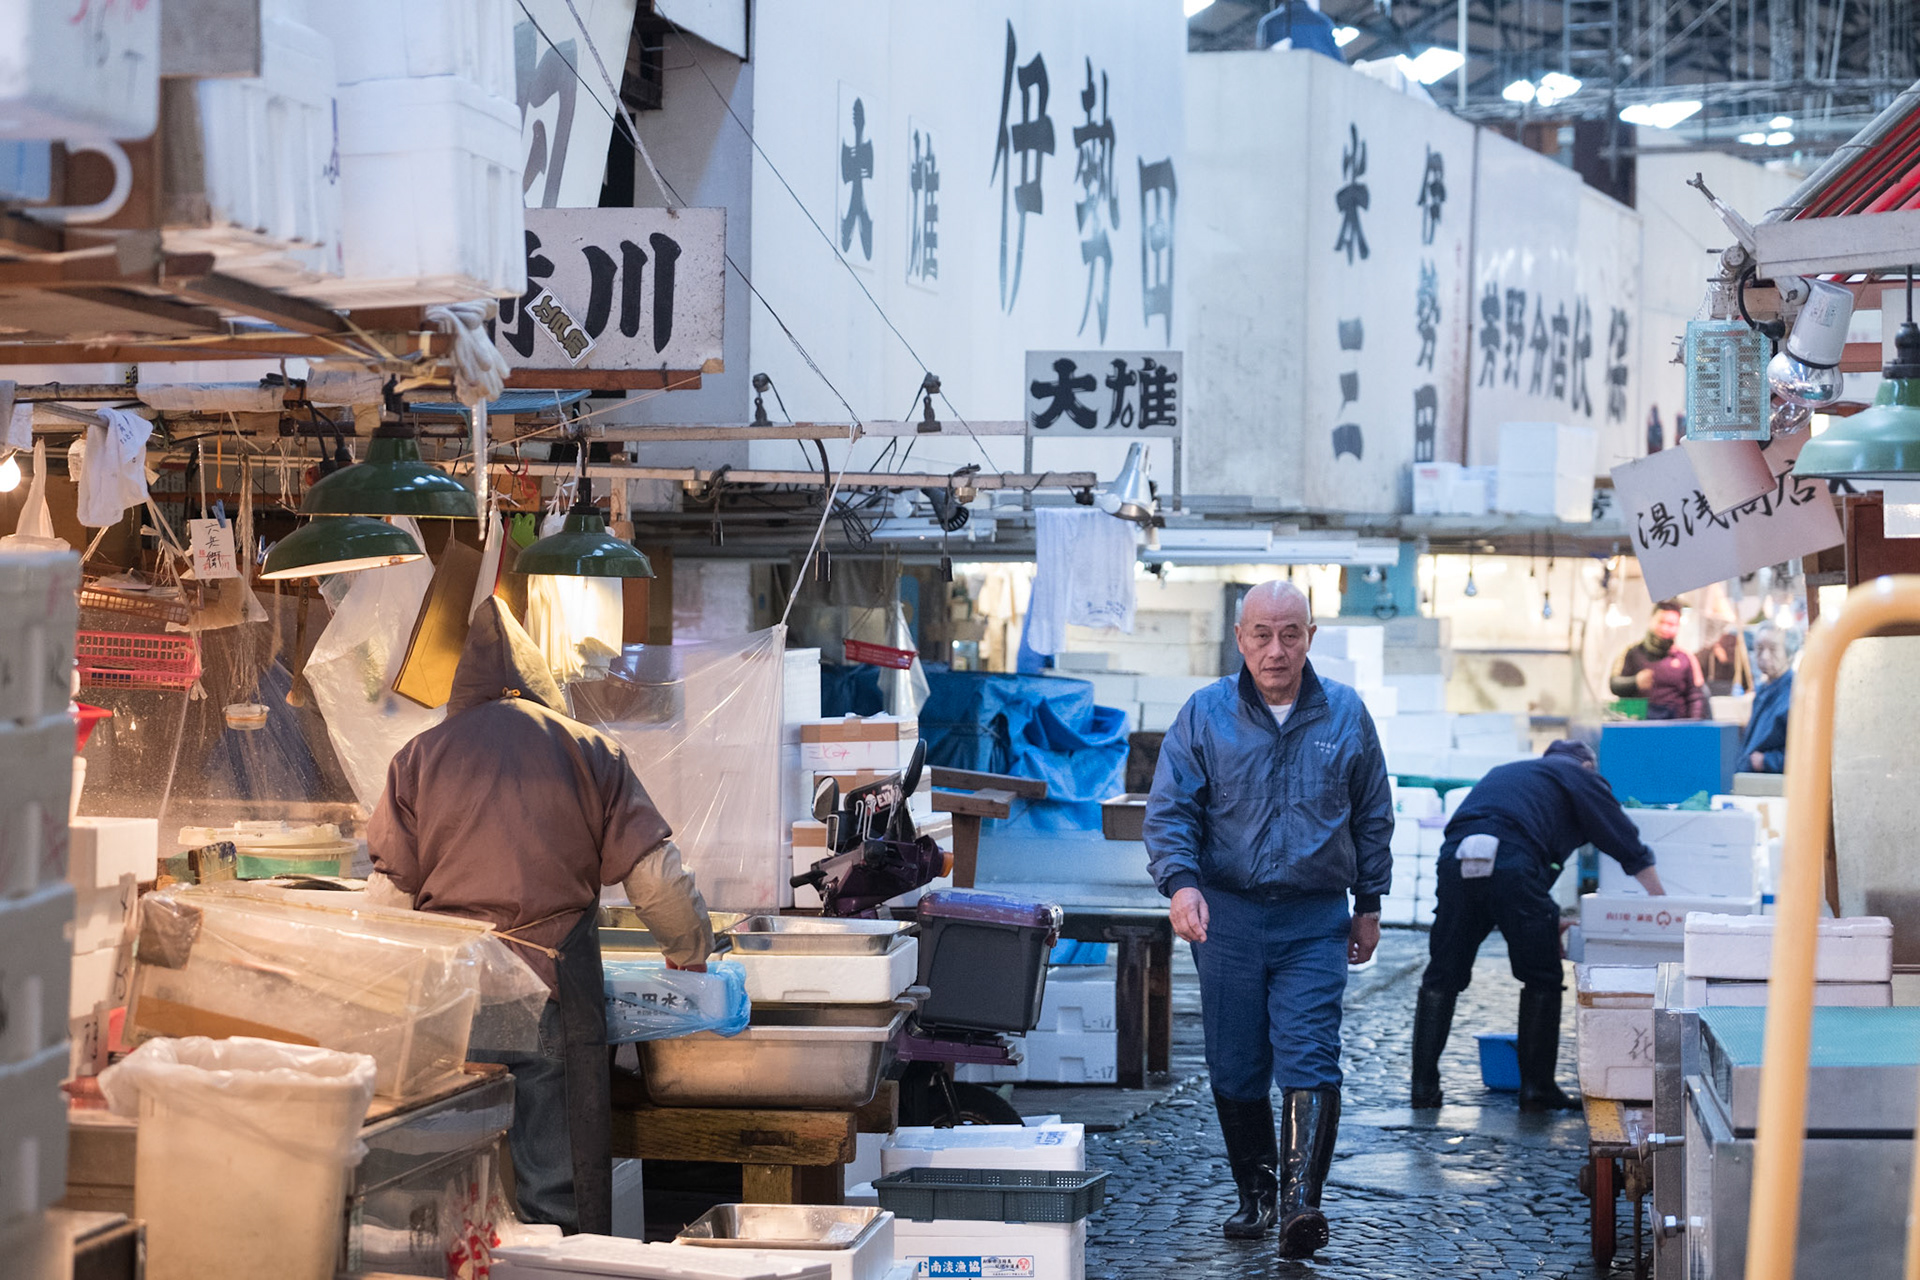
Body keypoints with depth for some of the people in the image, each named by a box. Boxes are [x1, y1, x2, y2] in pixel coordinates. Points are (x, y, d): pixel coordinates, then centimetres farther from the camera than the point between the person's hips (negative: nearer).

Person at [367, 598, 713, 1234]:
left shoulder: (419, 755, 6)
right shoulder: (591, 752, 4)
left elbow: (393, 879, 6)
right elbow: (654, 877, 2)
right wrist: (690, 949, 18)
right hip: (553, 989, -1)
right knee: (556, 1186, 3)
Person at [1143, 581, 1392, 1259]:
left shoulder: (1345, 715, 5)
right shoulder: (1205, 714, 1)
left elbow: (1373, 818, 14)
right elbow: (1169, 808, -2)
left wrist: (1368, 905, 13)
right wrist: (1181, 882, -19)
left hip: (1315, 922, -1)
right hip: (1227, 914, 1)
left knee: (1309, 1060, -13)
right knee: (1235, 1068, 6)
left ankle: (1300, 1201, -16)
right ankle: (1255, 1195, 19)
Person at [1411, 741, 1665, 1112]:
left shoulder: (1503, 772, 38)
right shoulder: (1581, 777, 22)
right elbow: (1634, 852, 20)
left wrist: (1545, 920, 39)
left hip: (1456, 857, 5)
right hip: (1511, 864, -5)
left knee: (1442, 977, 13)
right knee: (1541, 980, 10)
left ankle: (1424, 1085, 14)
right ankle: (1536, 1087, 12)